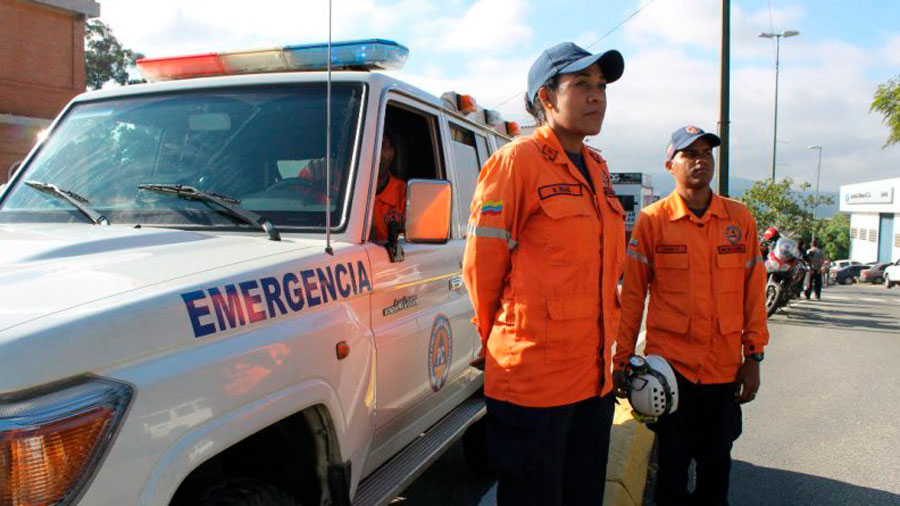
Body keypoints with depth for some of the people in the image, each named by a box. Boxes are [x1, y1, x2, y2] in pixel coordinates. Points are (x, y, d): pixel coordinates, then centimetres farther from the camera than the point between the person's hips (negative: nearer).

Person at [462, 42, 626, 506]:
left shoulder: (596, 169, 12)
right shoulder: (516, 162, -12)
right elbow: (480, 264, -10)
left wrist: (601, 352, 17)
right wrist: (496, 342, 1)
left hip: (594, 376, 8)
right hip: (533, 378, -7)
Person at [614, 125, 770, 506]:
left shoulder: (740, 219, 4)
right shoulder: (652, 219, -4)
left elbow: (753, 290, 6)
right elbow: (632, 294, -3)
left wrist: (753, 357, 4)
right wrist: (622, 360, -4)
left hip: (724, 365, 2)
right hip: (669, 363, -2)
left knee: (716, 460, 14)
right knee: (672, 460, 9)